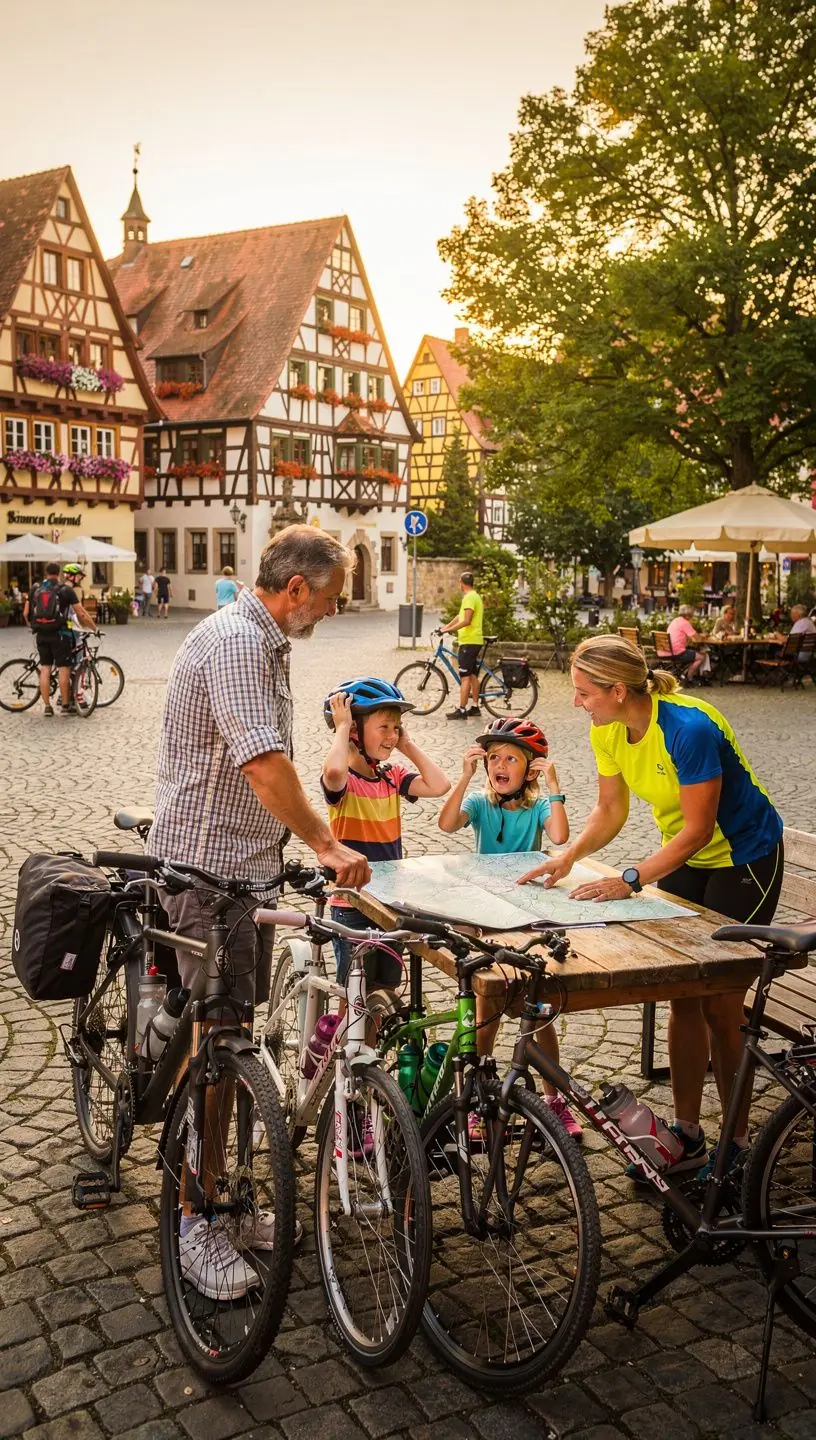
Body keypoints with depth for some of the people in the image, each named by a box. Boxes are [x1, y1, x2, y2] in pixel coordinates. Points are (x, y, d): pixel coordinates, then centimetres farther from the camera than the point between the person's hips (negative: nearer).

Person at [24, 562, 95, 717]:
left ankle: (47, 706, 9)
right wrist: (94, 628, 6)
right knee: (63, 669, 3)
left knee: (45, 669, 8)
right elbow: (82, 614, -6)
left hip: (41, 634, 4)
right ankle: (66, 705, 6)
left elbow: (26, 613, 9)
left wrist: (33, 626, 25)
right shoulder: (66, 590, -3)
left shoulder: (36, 589, 8)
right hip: (59, 634, -4)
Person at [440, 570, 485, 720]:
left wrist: (449, 629, -18)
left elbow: (466, 621, -23)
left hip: (468, 642, -10)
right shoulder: (476, 597, 17)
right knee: (473, 675, 14)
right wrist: (447, 626, 18)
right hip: (475, 641, 10)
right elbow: (460, 616, 22)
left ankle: (461, 710, -9)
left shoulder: (469, 597, -15)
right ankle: (475, 706, 19)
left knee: (465, 677, -9)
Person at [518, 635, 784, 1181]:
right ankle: (688, 1136, 17)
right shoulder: (609, 731, -9)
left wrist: (631, 881, -29)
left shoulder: (689, 728, -32)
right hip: (686, 856, 7)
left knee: (720, 1006, -4)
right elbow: (610, 811, 0)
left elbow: (698, 829, -27)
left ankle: (738, 1144, 12)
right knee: (684, 997, 7)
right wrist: (568, 856, -15)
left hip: (745, 859, -7)